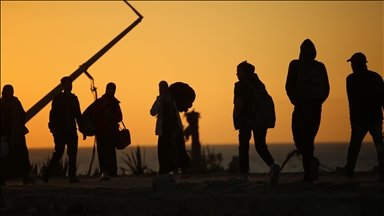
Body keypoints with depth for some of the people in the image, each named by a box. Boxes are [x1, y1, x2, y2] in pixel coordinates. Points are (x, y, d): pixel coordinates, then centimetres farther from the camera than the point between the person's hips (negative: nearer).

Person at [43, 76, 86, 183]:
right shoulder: (58, 98, -1)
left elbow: (78, 115, 17)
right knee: (59, 153, -6)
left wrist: (82, 129, 13)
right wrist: (54, 129, -17)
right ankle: (47, 173, 10)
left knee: (73, 154, -1)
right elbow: (53, 114, -6)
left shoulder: (74, 98, 13)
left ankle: (72, 175, 1)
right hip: (60, 131, -4)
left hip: (72, 131, 4)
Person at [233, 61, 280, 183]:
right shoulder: (260, 84, 13)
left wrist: (236, 120, -6)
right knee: (261, 146, 9)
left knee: (243, 147, 6)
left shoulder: (241, 85, -7)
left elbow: (238, 105, -14)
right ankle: (272, 165, -17)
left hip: (246, 120, -5)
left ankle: (244, 175, 5)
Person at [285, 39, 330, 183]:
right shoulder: (320, 67, 7)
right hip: (316, 108, 4)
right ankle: (309, 174, 12)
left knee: (299, 138, 3)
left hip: (301, 107, -4)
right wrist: (317, 101, 15)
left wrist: (296, 101, 6)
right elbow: (326, 89, 5)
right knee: (309, 139, 14)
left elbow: (289, 86, -8)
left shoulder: (296, 65, -3)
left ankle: (312, 161, -26)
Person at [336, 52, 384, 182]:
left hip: (361, 118, -3)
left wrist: (353, 119, -5)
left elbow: (352, 101, -7)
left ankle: (349, 170, 21)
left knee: (355, 144, 9)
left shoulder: (352, 79, -4)